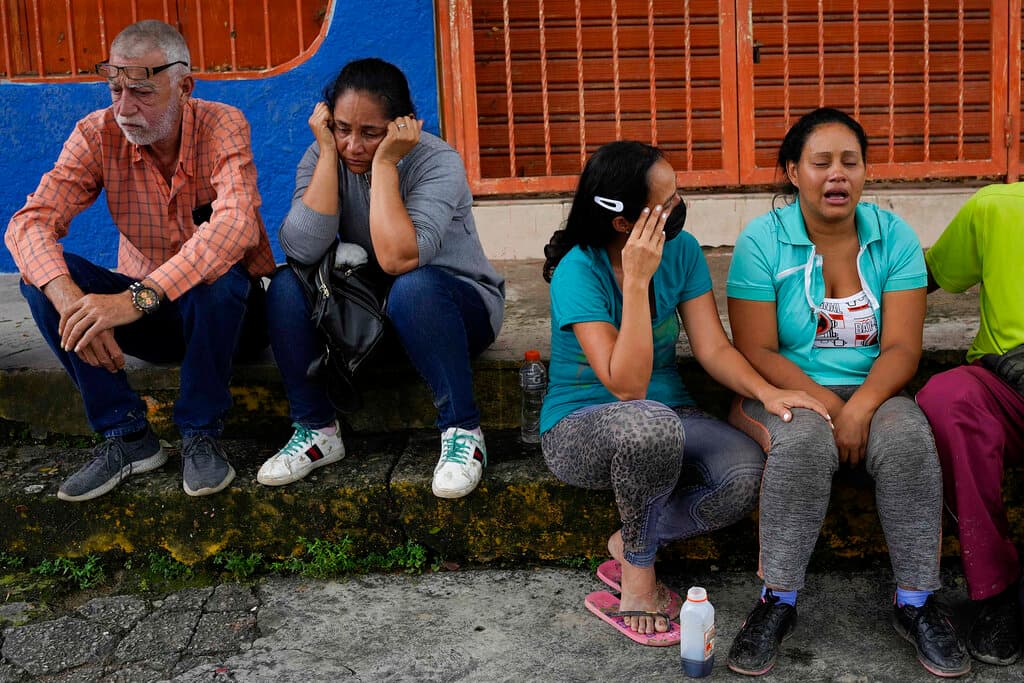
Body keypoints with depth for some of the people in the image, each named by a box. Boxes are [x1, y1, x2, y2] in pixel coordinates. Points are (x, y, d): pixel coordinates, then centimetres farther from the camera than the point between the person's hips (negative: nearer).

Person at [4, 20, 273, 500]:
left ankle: (200, 434, -18)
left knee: (217, 271, -36)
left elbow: (235, 224, -37)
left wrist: (139, 296, -48)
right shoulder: (98, 134, -9)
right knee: (44, 275, -20)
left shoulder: (223, 126, -19)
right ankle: (127, 436, -15)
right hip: (144, 311, 3)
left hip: (223, 308, -3)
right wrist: (70, 301, -41)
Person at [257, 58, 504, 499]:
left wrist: (384, 163, -30)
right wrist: (328, 153, -24)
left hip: (457, 305, -4)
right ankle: (316, 430, -9)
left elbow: (398, 259, -36)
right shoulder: (323, 157, -9)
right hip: (367, 310, 4)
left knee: (413, 287, -37)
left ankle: (462, 431, -22)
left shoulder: (437, 161, -21)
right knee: (286, 285, -21)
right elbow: (303, 249, -26)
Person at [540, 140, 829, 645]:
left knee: (747, 474, -24)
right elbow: (627, 385, -27)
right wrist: (638, 279, -31)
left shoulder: (682, 250, -3)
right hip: (580, 430, -5)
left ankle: (630, 542, 1)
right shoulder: (578, 271, -20)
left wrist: (766, 391, -24)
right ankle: (639, 576, -14)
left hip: (666, 420, 5)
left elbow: (713, 348, -5)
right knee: (650, 424, -40)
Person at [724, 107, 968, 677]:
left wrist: (860, 406, -23)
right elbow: (757, 353, -8)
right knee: (806, 442, -35)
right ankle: (778, 603, -21)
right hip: (786, 394, -2)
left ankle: (917, 603, -16)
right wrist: (825, 403, -20)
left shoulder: (894, 237, 2)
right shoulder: (761, 240, -4)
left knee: (909, 439, -30)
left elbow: (902, 347, -5)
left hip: (873, 392, 2)